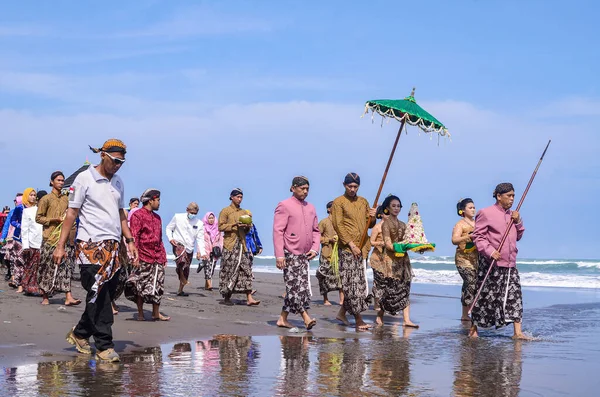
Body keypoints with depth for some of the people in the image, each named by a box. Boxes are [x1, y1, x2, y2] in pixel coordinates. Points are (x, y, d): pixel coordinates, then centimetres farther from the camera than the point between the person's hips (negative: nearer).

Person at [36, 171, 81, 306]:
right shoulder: (46, 199, 1)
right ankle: (45, 297, 11)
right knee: (48, 267, 1)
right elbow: (38, 218, -2)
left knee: (66, 266, -5)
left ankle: (68, 296, -11)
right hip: (50, 238, -4)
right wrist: (56, 219, -13)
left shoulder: (66, 198, 15)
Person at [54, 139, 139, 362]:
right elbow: (71, 213, -4)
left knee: (108, 293, 4)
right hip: (90, 245, -7)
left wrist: (129, 241, 15)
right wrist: (61, 246, -8)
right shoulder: (84, 179, -4)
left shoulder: (118, 183, 16)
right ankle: (104, 345, -4)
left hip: (112, 246, 7)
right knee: (99, 294, -9)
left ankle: (80, 333, 21)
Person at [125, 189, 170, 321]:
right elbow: (134, 237, -10)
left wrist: (163, 256, 18)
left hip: (157, 258, 7)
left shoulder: (157, 217, 20)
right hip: (144, 258, -7)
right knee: (141, 286, 0)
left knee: (157, 287, 6)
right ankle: (140, 313, 6)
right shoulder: (138, 215, -4)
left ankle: (156, 313, 12)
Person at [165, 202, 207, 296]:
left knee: (186, 271, 5)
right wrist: (170, 238, -10)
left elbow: (200, 239, 3)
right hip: (178, 244, -3)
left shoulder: (199, 223, 3)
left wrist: (203, 253, -9)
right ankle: (183, 281, -21)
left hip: (190, 249, 3)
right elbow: (169, 228, 10)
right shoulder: (178, 217, 0)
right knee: (182, 259, -34)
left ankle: (180, 290, 19)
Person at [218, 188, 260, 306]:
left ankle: (249, 298, -8)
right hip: (230, 245, -5)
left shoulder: (244, 212, 18)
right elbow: (221, 227, -7)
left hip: (242, 244, 5)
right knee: (229, 270, -2)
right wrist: (235, 225, -16)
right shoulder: (225, 211, 1)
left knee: (246, 270, -4)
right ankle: (226, 297, 9)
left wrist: (248, 227, 0)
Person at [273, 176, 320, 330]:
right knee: (294, 286, -12)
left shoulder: (311, 208, 15)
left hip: (305, 255, 7)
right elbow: (278, 231, -9)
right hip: (290, 254, -7)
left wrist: (315, 248, 2)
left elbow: (316, 231, 20)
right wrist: (279, 255, -15)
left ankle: (283, 318, 15)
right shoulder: (284, 206, -4)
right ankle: (305, 317, -13)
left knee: (301, 288, 7)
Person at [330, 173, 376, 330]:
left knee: (358, 282, 8)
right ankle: (358, 320, -9)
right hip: (347, 248, -6)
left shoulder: (363, 202, 17)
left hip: (362, 248, 6)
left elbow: (369, 225, 23)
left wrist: (372, 218, -1)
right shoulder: (339, 202, -1)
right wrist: (351, 245, -16)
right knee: (352, 283, -8)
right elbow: (339, 226, -9)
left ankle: (342, 313, 20)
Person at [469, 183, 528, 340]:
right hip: (491, 264, -6)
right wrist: (489, 251, -23)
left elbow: (518, 236, 21)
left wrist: (518, 222, 4)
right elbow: (477, 236, -10)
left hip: (510, 264, 6)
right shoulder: (486, 213, -6)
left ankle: (517, 332, -1)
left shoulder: (512, 215, 16)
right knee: (485, 297, 0)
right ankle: (473, 328, 15)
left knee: (514, 296, -1)